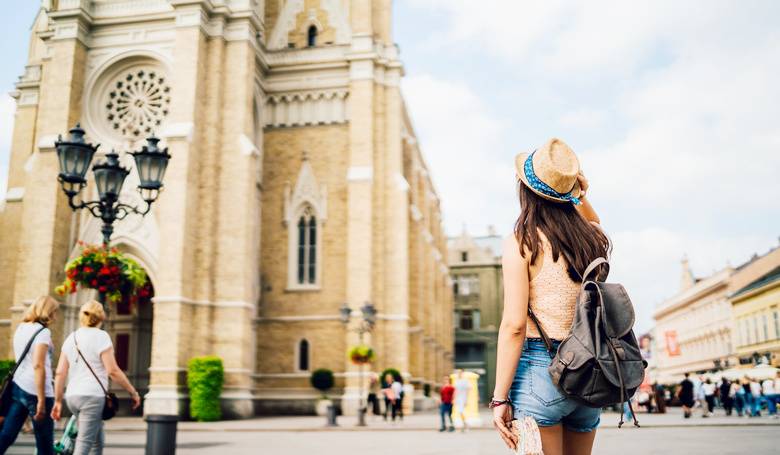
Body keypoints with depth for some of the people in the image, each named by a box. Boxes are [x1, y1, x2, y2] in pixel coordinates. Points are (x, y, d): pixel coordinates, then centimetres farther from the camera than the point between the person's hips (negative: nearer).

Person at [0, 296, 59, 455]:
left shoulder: (20, 328, 14)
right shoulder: (43, 331, -11)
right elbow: (38, 365, -20)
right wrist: (41, 400, -20)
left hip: (17, 387, 8)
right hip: (35, 390, -8)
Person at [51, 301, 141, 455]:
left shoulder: (71, 338, 12)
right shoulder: (100, 336, -7)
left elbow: (60, 373, 9)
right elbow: (113, 370, -12)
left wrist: (58, 401, 15)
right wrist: (133, 392, -4)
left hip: (73, 396, 7)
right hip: (92, 396, -7)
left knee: (97, 440, 19)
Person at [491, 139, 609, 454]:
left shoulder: (522, 242, -9)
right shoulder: (592, 239, 7)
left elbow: (514, 325, -14)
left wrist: (500, 398, -11)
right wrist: (581, 196, 15)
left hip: (539, 369, -6)